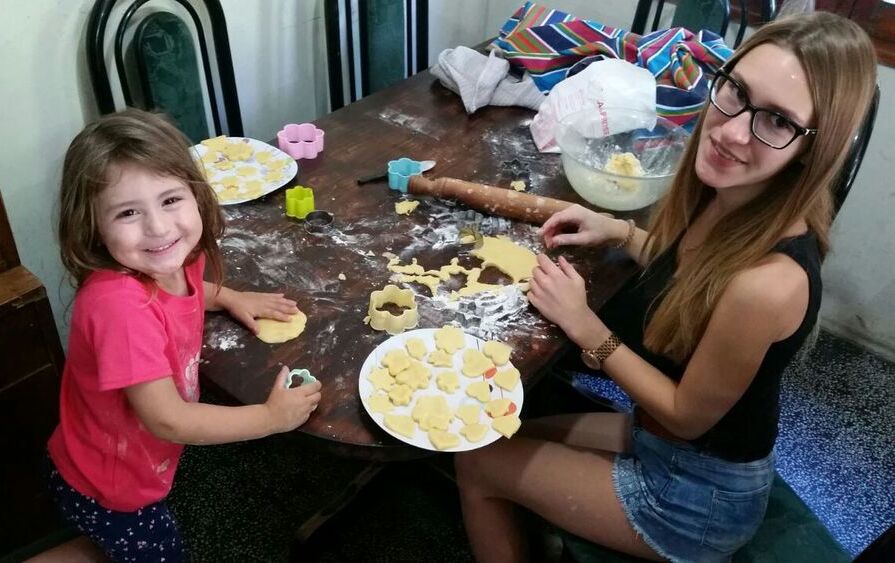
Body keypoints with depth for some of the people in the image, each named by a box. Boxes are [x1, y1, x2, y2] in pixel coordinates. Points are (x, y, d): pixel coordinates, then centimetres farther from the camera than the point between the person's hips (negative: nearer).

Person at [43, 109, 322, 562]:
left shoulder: (176, 260, -14)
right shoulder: (120, 305, -38)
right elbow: (168, 420, -32)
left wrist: (228, 297, 0)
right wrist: (272, 416, -24)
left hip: (141, 466, 8)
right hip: (108, 491, -8)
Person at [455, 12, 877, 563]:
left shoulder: (770, 281, -36)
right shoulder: (728, 199, -12)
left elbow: (688, 415, -21)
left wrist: (583, 326, -18)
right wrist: (618, 231, -1)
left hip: (700, 495, -7)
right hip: (661, 434, 7)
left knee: (477, 462, 4)